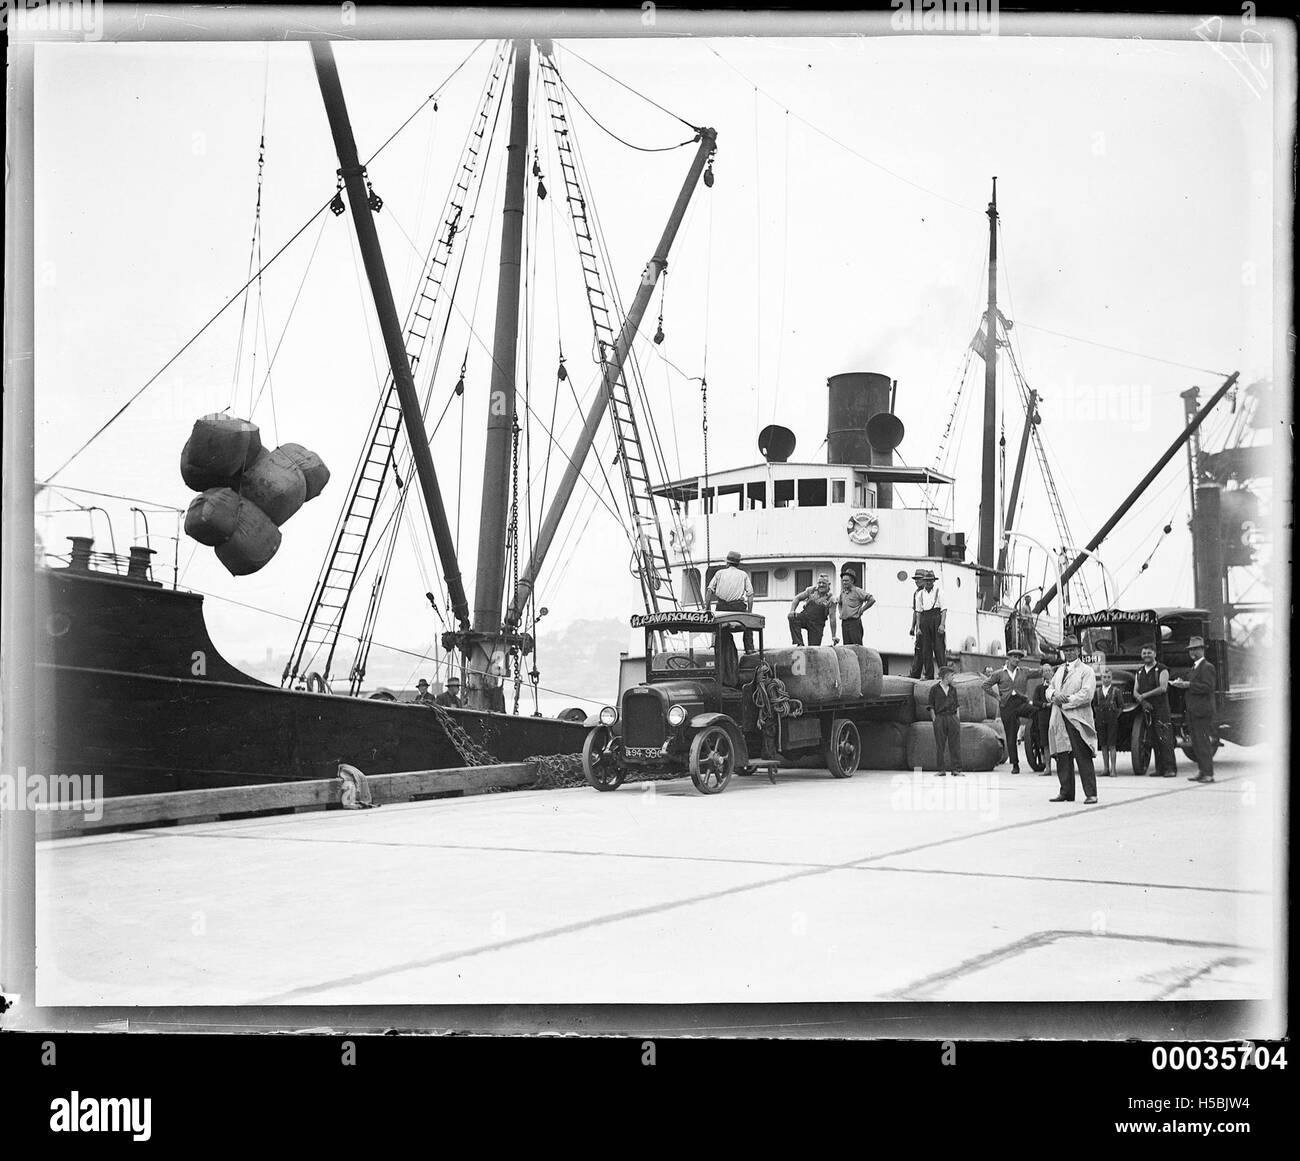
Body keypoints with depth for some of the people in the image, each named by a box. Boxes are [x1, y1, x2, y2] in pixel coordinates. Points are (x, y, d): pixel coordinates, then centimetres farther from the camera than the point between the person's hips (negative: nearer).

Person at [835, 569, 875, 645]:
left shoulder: (857, 591, -5)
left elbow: (872, 600, -11)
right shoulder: (842, 593, 15)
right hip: (844, 623, 7)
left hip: (854, 622, -7)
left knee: (857, 646, -9)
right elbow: (839, 602, 37)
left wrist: (861, 610, -8)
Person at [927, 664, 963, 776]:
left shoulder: (953, 689, 14)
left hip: (952, 717, 3)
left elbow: (957, 706, 17)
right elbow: (931, 707, 2)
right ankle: (941, 770, 6)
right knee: (940, 746, 0)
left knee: (955, 745, -2)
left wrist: (958, 719, 7)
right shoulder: (934, 689, 2)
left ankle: (956, 770, 0)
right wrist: (934, 720, -5)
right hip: (940, 718, -3)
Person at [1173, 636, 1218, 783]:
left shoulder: (1207, 667, -10)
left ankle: (1208, 774, -6)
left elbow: (1209, 687, -21)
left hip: (1202, 711, -10)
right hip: (1192, 711, 10)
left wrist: (1188, 685, -20)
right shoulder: (1194, 667, 20)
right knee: (1196, 742, 11)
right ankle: (1201, 770, 17)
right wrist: (1183, 683, 7)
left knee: (1203, 742, -8)